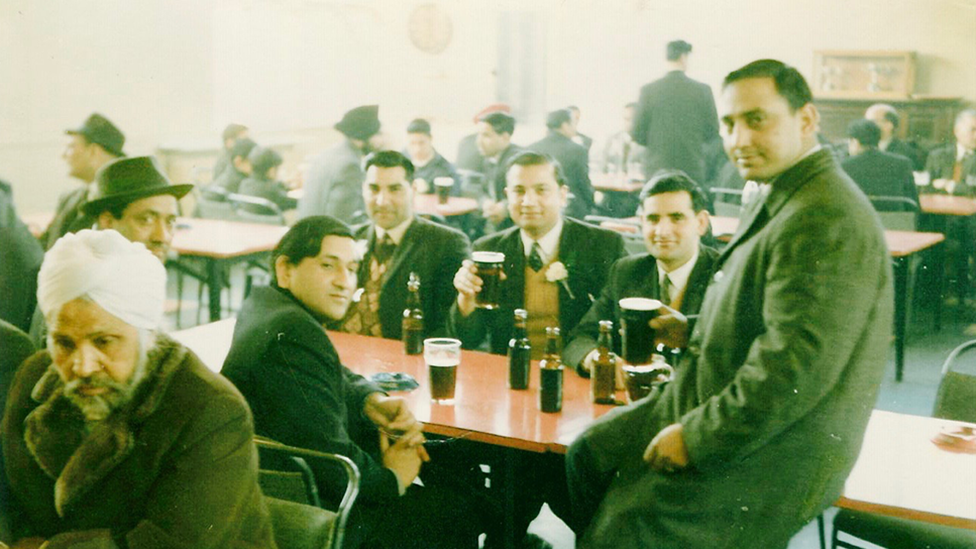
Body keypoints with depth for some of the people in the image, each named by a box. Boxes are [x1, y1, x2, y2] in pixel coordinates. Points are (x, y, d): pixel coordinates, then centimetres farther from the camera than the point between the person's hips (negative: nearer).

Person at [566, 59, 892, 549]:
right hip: (715, 404, 11)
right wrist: (695, 334, 5)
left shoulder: (827, 220, -24)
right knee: (590, 453, 13)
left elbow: (798, 363, -29)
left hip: (777, 452, -10)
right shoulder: (777, 200, 11)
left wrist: (697, 438, -23)